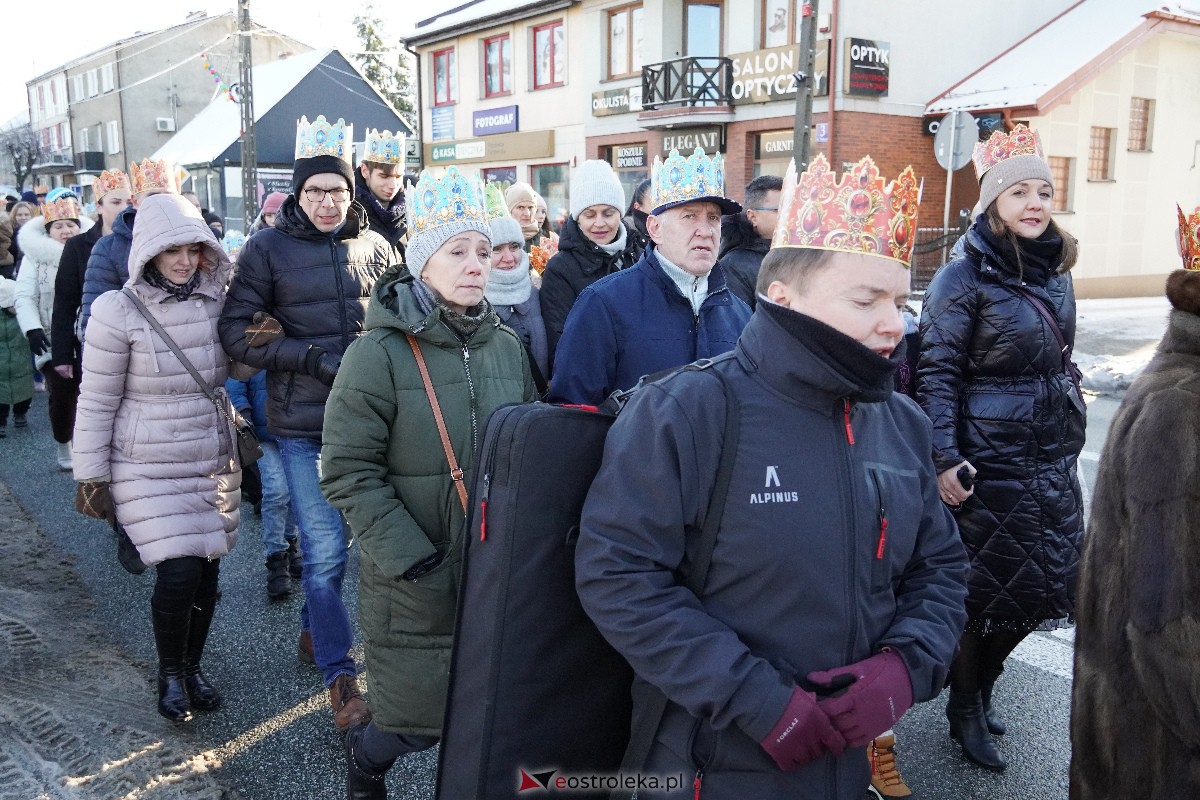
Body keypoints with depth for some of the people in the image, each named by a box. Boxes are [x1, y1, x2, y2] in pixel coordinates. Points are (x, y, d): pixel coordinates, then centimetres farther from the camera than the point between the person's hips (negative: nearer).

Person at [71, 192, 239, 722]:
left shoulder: (217, 300, 0)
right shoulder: (119, 310, -11)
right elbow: (96, 402, -6)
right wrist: (91, 478, -4)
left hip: (214, 463, 4)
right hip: (149, 469, -4)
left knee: (207, 572, 9)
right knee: (179, 574, -9)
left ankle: (192, 667, 33)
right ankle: (170, 674, 18)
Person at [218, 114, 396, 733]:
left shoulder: (374, 246, 6)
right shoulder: (268, 249, -2)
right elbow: (237, 332, -5)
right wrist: (315, 356, -15)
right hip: (304, 424, -3)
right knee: (325, 549, -3)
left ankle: (314, 629, 38)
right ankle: (340, 677, 11)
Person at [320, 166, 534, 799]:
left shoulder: (506, 346, 4)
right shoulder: (380, 352, -11)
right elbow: (348, 473, -13)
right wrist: (415, 561, -18)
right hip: (414, 589, -4)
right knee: (420, 725, 7)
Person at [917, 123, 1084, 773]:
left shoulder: (1055, 272, 10)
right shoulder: (964, 278, -10)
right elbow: (936, 371, -13)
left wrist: (1072, 435, 19)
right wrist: (945, 458, -19)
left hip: (1052, 458, 7)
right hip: (990, 458, -7)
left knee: (1043, 584, 11)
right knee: (987, 588, 2)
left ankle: (980, 687, 33)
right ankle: (965, 709, 24)